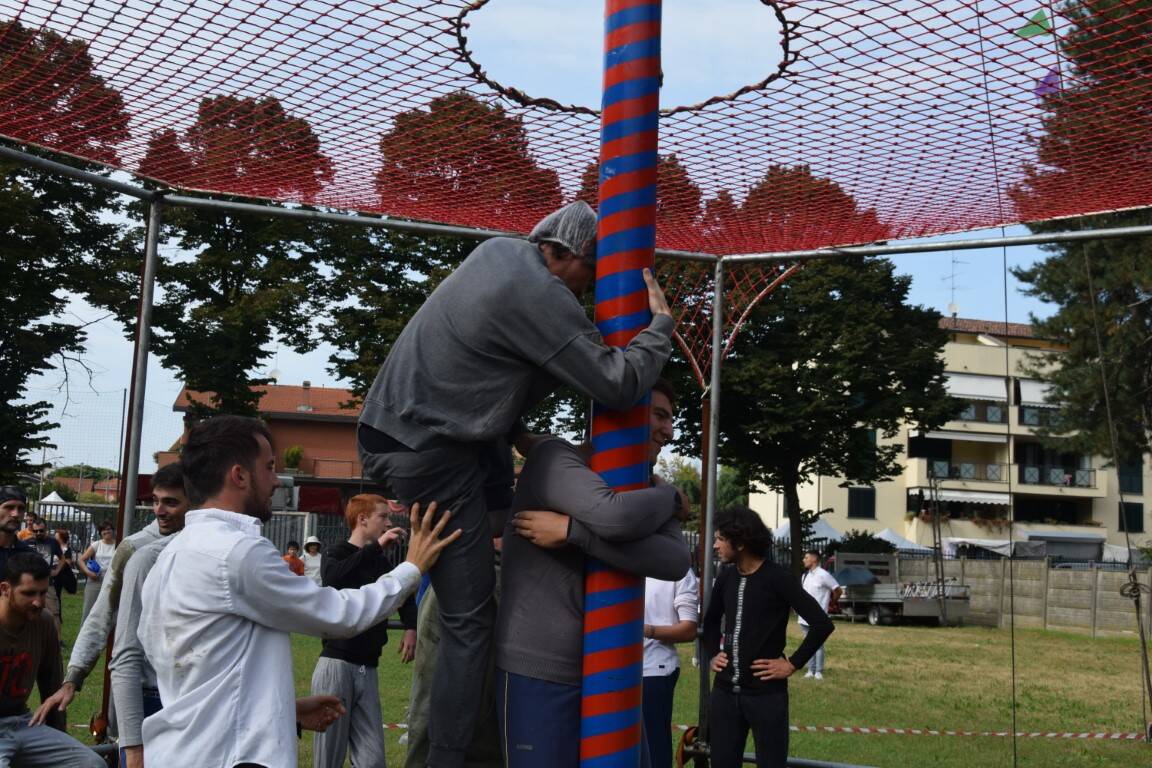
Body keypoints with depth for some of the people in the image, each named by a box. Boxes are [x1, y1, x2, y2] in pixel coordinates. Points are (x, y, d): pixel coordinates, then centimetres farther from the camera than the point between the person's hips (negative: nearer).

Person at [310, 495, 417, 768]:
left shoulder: (382, 563, 13)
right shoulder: (337, 552, -3)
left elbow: (403, 595, 25)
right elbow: (332, 577, -26)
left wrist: (411, 627, 5)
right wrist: (377, 546, -24)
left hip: (368, 670, 5)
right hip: (336, 665, -5)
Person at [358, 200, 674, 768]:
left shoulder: (495, 249, 9)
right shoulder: (541, 296, -17)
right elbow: (619, 385, -16)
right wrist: (661, 322, -2)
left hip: (383, 428, 9)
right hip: (429, 458, -9)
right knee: (469, 621, 0)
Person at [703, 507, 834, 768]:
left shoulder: (777, 578, -12)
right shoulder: (725, 577, 6)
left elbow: (822, 624, -14)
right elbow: (711, 620, 24)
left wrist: (793, 664, -12)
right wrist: (712, 655, 10)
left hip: (766, 693, -5)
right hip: (725, 691, 6)